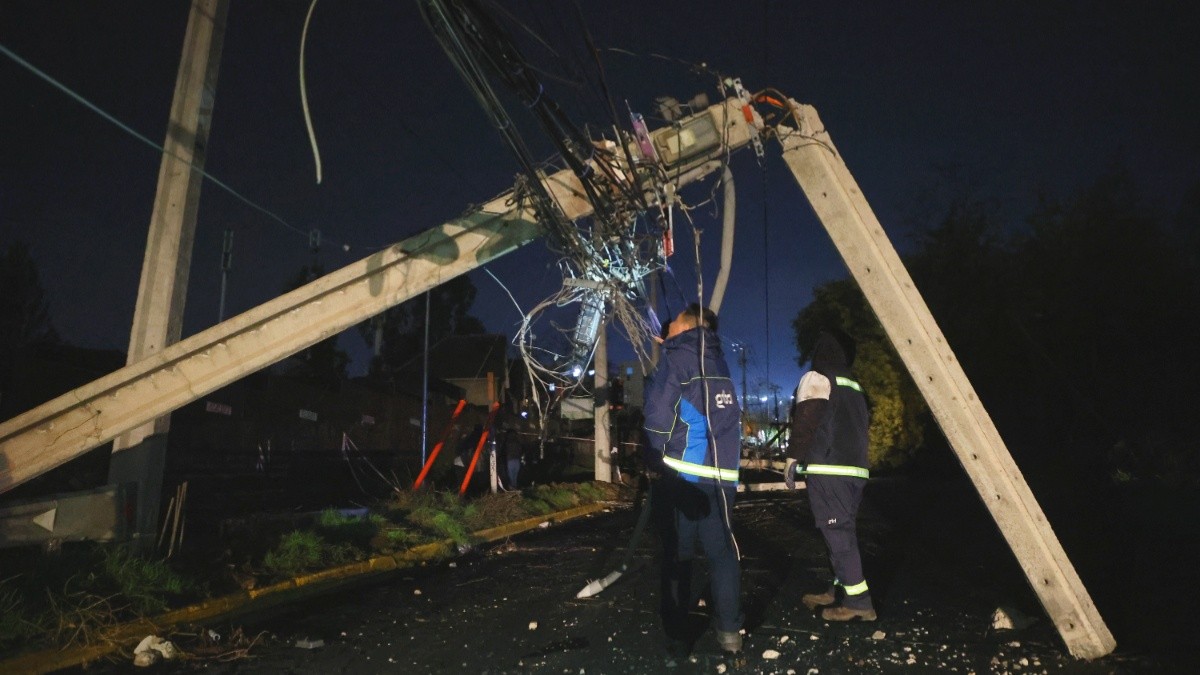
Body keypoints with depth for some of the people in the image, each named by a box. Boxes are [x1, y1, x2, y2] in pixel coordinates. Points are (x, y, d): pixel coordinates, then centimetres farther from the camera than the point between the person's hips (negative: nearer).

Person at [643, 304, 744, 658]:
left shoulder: (677, 358, -4)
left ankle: (677, 636, 8)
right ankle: (729, 631, 10)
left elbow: (658, 416, -9)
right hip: (721, 474, 5)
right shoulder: (718, 362, 14)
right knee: (722, 552, 10)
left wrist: (654, 462, -3)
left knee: (677, 555, 4)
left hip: (681, 472, -5)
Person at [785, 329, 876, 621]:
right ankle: (838, 591, 20)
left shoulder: (816, 379, -3)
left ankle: (858, 601, -8)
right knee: (845, 532, 13)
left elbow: (805, 422, -12)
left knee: (838, 534, -7)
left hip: (827, 470, -8)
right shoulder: (856, 387, 20)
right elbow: (863, 425, 19)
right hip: (856, 470, 8)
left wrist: (793, 460, -9)